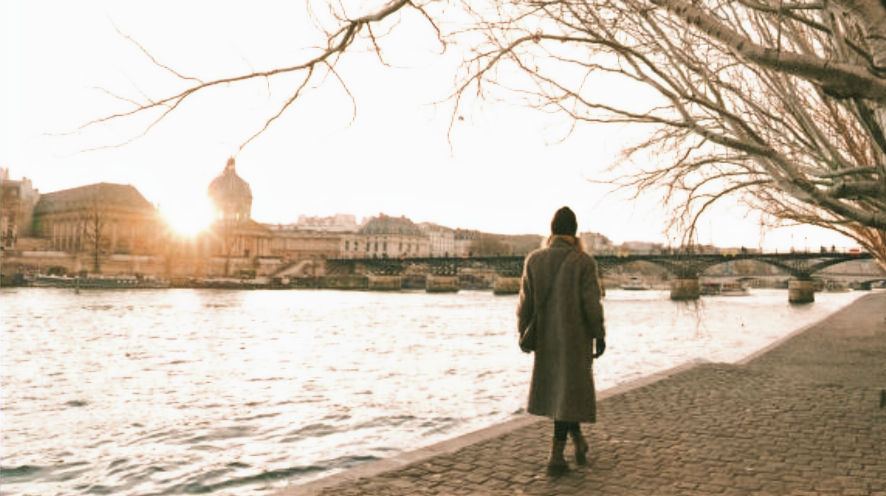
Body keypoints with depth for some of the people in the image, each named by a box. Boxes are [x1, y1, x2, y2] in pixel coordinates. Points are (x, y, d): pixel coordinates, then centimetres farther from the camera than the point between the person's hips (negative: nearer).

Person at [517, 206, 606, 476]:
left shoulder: (534, 259, -4)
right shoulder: (583, 262, -13)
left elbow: (526, 302, -1)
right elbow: (592, 305, -12)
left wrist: (523, 331, 10)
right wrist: (599, 336, -1)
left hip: (546, 337, 4)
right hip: (576, 338, -3)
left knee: (557, 387, 20)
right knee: (568, 391, 5)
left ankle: (579, 443, 32)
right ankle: (556, 456, 5)